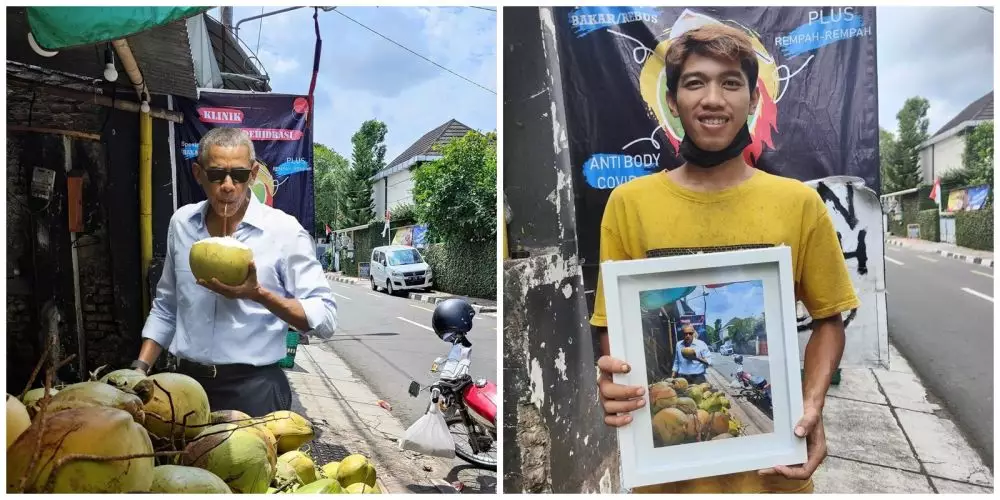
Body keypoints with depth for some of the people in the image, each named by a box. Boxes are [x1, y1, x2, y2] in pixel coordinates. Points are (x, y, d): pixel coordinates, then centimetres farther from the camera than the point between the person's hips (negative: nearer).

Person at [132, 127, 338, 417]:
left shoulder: (283, 230, -12)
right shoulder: (181, 222, 4)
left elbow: (325, 319, -14)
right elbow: (165, 308, 16)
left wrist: (258, 294, -24)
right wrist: (140, 369, 7)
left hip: (254, 388, -4)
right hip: (188, 382, 5)